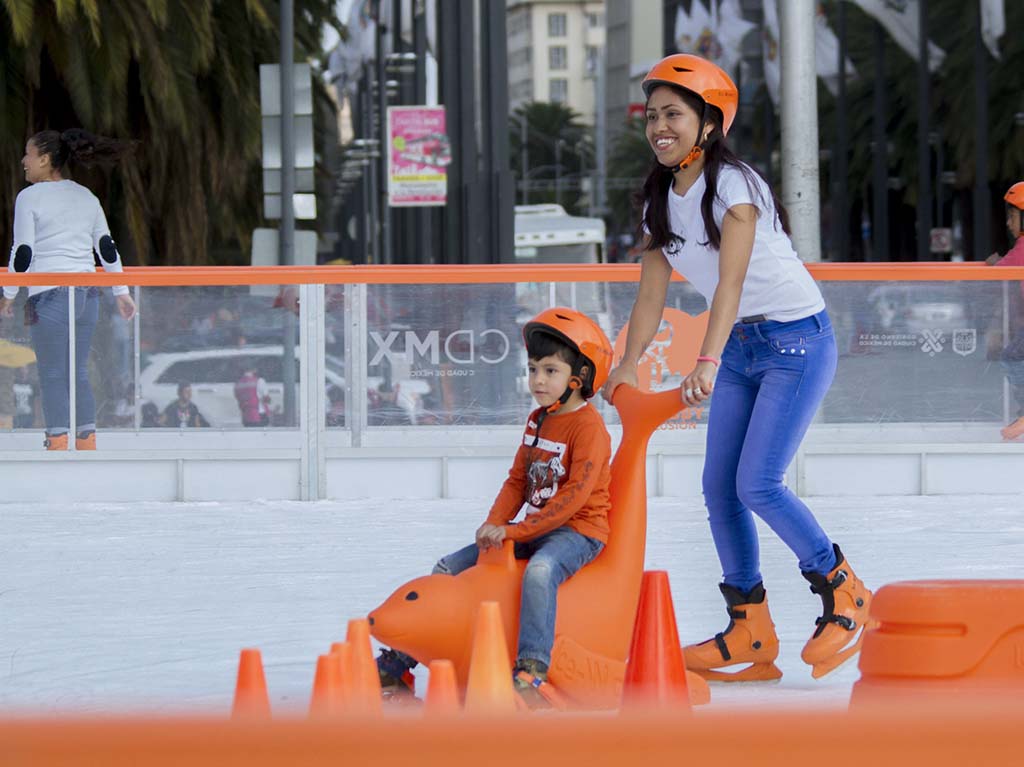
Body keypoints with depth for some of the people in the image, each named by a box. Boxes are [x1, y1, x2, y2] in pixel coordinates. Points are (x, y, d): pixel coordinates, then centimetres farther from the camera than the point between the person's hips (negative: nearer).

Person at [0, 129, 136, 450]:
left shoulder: (29, 197, -5)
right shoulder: (87, 197, 12)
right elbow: (107, 247, 12)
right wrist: (121, 292, 18)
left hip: (49, 294, -6)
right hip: (88, 294, 6)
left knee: (53, 374, -1)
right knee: (79, 372, 11)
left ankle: (58, 443, -5)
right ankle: (87, 443, 9)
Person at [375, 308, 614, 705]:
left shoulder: (589, 428, -15)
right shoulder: (537, 420, 13)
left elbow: (574, 496, -22)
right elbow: (518, 480, 14)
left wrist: (513, 531, -25)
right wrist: (494, 524, -6)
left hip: (578, 531, -9)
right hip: (534, 529, 9)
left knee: (539, 570, -42)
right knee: (448, 568, 5)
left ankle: (531, 674, -47)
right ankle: (397, 665, 9)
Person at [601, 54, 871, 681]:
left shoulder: (733, 184, -19)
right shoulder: (661, 200, 4)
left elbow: (731, 278, -30)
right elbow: (651, 294, 6)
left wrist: (707, 362, -40)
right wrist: (627, 367, -2)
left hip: (798, 340, -8)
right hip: (739, 348, 8)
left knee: (756, 483, -15)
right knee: (719, 487, 0)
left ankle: (845, 594, 3)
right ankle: (751, 631, 7)